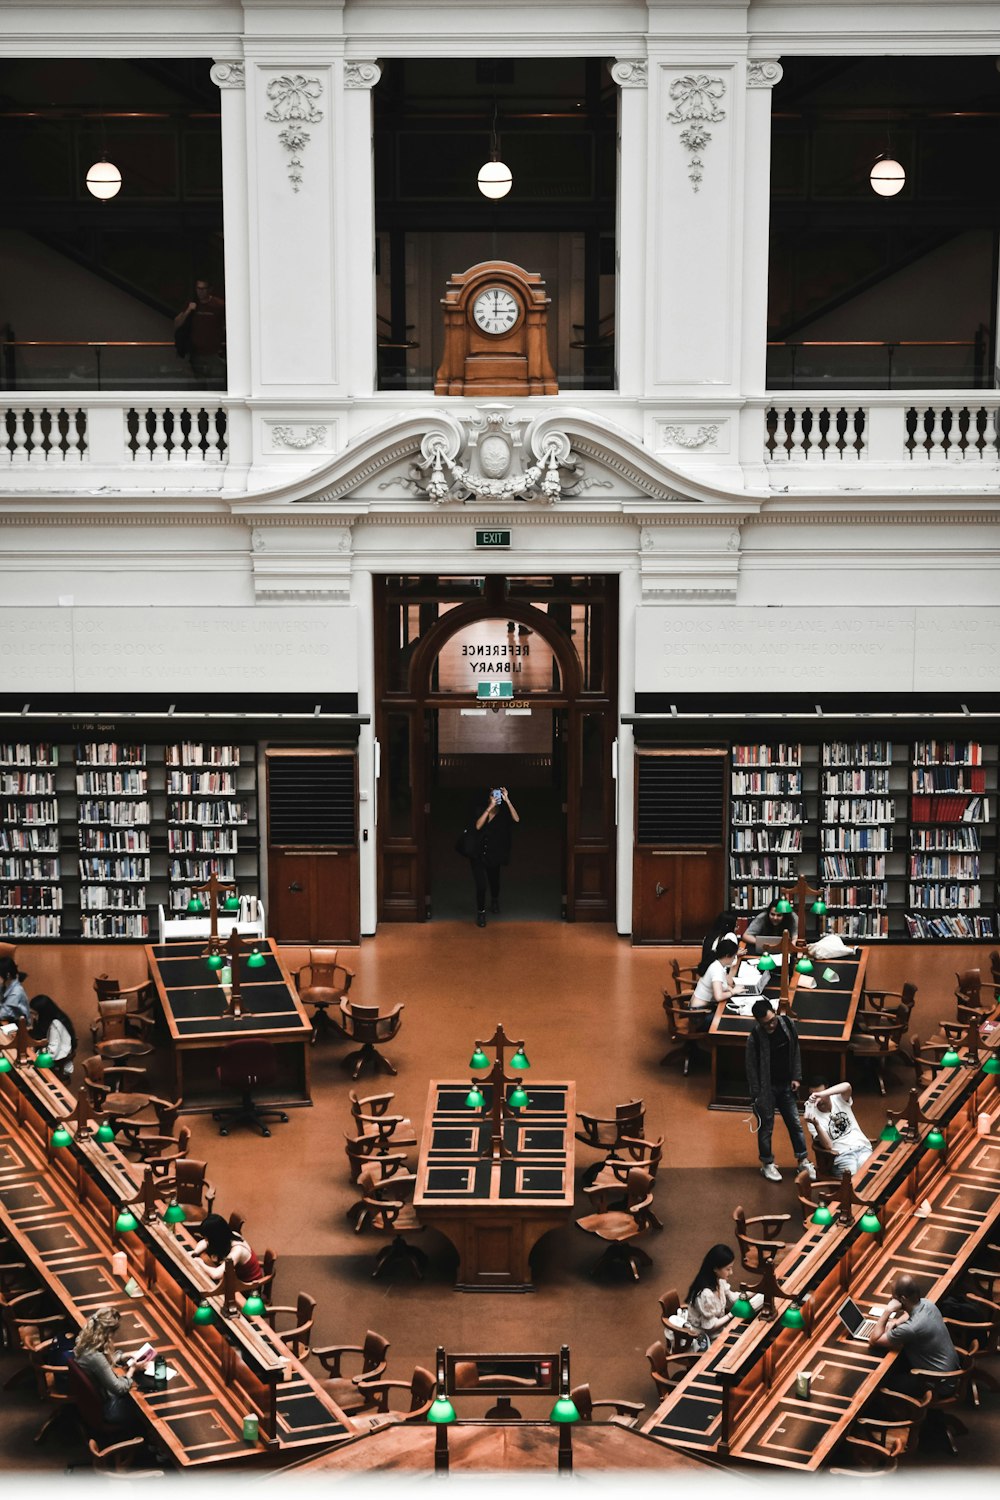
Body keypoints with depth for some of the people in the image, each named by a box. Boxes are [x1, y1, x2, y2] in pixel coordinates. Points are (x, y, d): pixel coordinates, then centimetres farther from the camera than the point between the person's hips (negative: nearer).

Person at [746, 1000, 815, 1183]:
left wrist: (796, 1077, 2)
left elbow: (795, 1052, 5)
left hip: (786, 1085, 4)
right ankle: (767, 1164, 22)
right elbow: (751, 1067, -14)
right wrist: (757, 1095, -12)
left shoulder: (787, 1025, -10)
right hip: (766, 1088, -4)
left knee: (795, 1123, 10)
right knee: (766, 1127, 7)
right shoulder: (755, 1037, -22)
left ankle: (803, 1161, 21)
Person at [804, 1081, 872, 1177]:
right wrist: (816, 1125, -27)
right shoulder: (812, 1114, -1)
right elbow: (828, 1146, -11)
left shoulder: (838, 1099, 5)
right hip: (842, 1155, -1)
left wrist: (822, 1094, -32)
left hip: (862, 1147, 1)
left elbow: (847, 1086, -21)